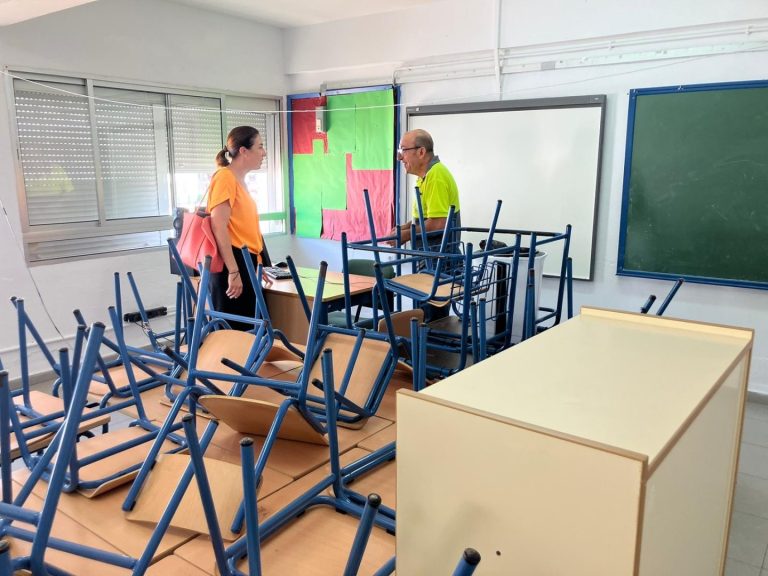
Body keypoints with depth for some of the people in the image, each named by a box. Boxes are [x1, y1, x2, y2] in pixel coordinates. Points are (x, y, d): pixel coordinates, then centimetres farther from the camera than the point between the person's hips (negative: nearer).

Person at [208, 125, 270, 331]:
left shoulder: (240, 181, 17)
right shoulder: (225, 177, -11)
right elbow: (219, 227, -19)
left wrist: (256, 266, 23)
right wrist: (233, 272, -23)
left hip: (245, 263, 10)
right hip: (233, 264, -10)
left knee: (247, 328, 13)